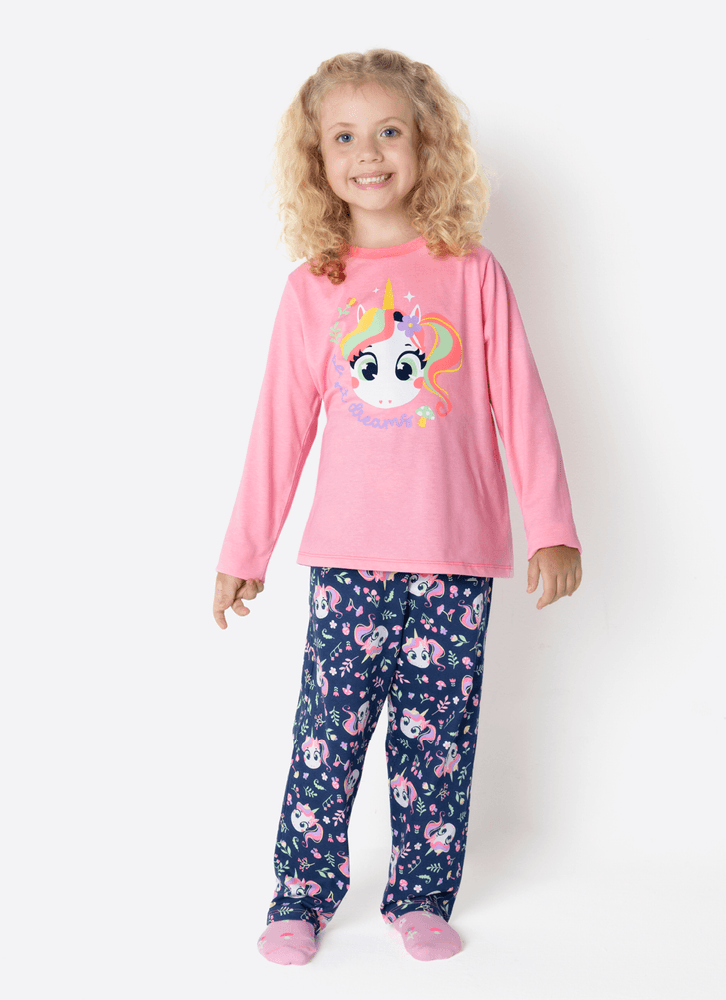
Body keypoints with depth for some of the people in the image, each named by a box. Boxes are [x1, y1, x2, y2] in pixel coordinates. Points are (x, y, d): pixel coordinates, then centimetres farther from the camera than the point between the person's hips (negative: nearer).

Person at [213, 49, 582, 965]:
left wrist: (552, 527, -1)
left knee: (437, 735, 8)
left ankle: (421, 896, 24)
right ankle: (303, 893, 19)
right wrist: (244, 551, 9)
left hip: (456, 560, 0)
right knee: (329, 730, 2)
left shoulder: (472, 273, 2)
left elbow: (519, 405, 3)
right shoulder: (312, 288, 4)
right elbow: (280, 426, 7)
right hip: (347, 556, 0)